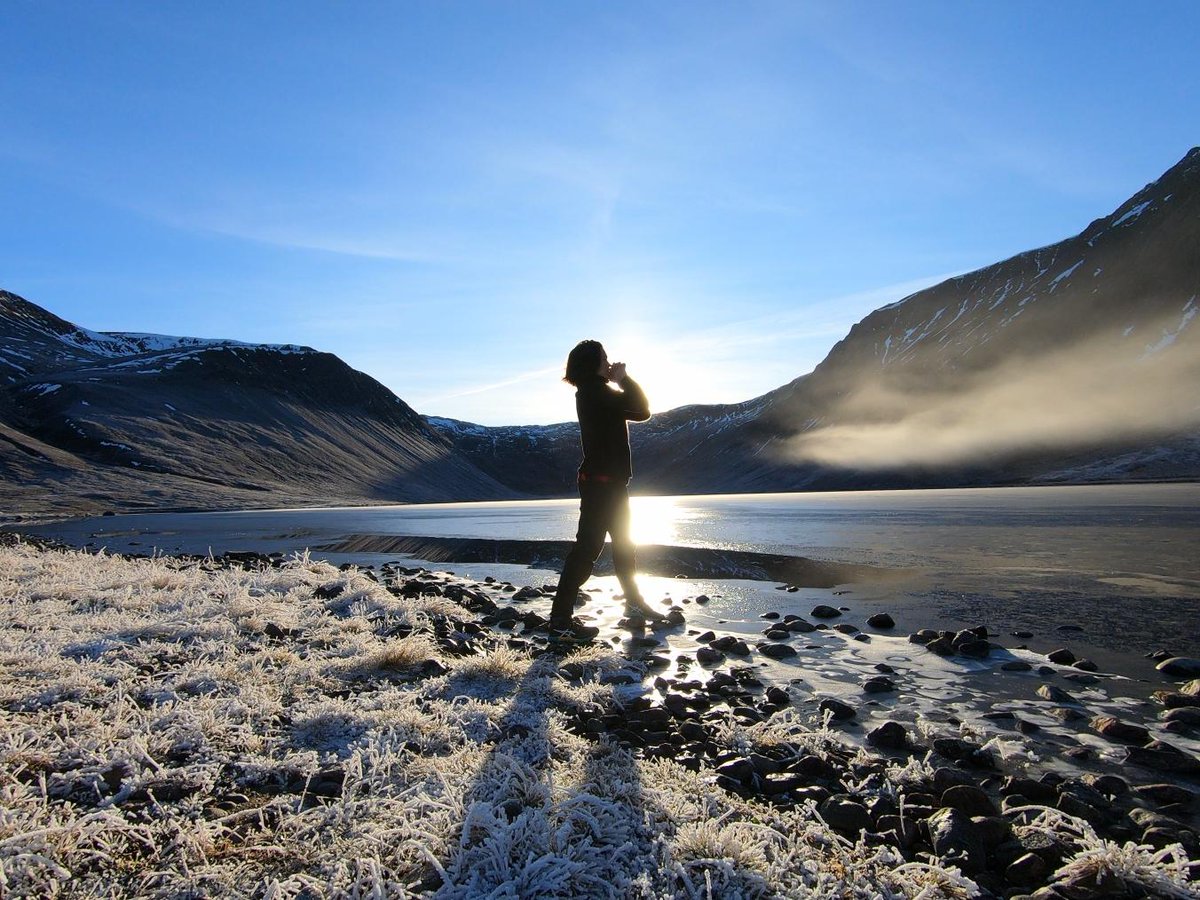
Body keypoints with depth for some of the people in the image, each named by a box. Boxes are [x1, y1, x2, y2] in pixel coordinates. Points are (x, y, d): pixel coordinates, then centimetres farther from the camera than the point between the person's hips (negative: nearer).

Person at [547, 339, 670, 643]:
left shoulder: (593, 393, 14)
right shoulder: (595, 393, -17)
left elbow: (636, 409, 20)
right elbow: (642, 411, -14)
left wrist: (622, 381, 10)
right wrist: (624, 378, -3)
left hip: (610, 481, 11)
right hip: (601, 482, -11)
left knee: (623, 544, 20)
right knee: (587, 548, -9)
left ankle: (634, 604, 34)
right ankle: (561, 620, -5)